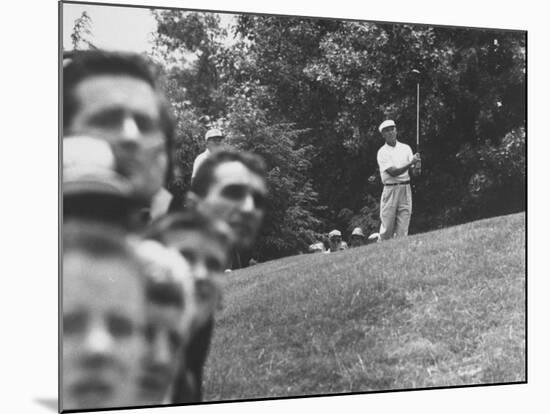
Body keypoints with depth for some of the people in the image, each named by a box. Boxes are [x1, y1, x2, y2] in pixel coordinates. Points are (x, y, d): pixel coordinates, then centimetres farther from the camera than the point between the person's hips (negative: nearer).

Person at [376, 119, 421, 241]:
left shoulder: (406, 148, 12)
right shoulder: (382, 152, -1)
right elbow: (393, 172, -13)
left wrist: (416, 163, -17)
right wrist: (410, 164, -23)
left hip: (406, 188, 3)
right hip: (390, 189, -3)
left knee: (403, 230, -1)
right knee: (387, 227, -4)